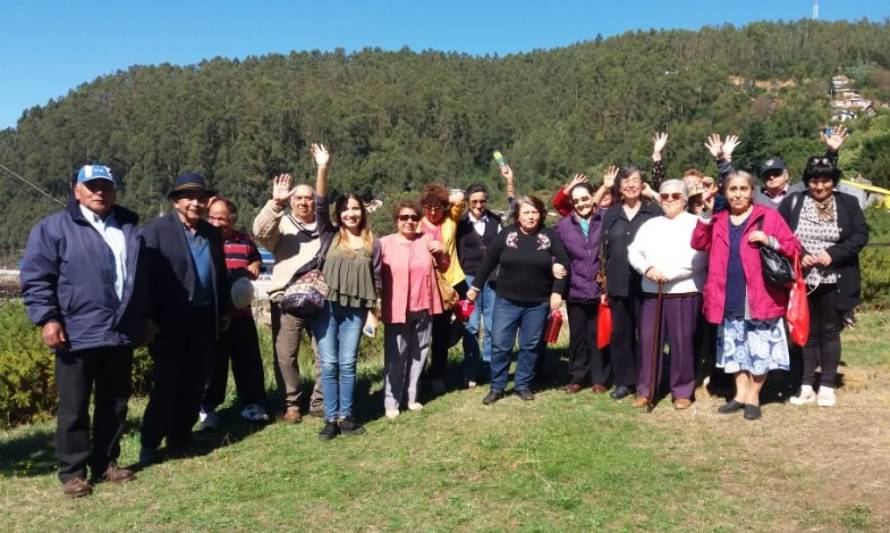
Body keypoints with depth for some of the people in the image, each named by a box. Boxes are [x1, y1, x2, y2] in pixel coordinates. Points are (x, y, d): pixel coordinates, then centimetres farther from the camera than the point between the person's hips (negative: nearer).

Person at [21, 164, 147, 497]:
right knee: (74, 408, 3)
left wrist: (145, 318, 19)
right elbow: (35, 278, -5)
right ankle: (72, 472, 16)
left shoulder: (130, 228, 14)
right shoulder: (54, 228, -1)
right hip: (77, 335, -5)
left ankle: (106, 462, 26)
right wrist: (47, 319, -13)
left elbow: (142, 278, 21)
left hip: (121, 334, 5)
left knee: (115, 404, 12)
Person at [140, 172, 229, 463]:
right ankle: (150, 443, 12)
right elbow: (147, 275, -11)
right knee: (167, 382, -1)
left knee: (194, 383, 10)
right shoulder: (156, 230, -5)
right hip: (172, 319, -5)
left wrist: (224, 312, 13)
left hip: (204, 318, 5)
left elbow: (220, 276, 17)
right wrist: (150, 318, -16)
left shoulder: (212, 233, 13)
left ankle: (180, 439, 22)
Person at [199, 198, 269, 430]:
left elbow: (256, 260, 23)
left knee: (248, 359, 7)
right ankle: (207, 408, 15)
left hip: (241, 312, 3)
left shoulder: (244, 240, 8)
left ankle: (253, 404, 18)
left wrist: (253, 269, 2)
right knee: (212, 362, 5)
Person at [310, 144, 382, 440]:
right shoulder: (330, 236, 2)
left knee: (348, 364, 6)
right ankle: (330, 419, 12)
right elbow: (321, 206, -11)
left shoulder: (372, 243, 5)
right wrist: (323, 169, -21)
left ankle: (345, 417, 17)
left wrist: (373, 312, 5)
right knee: (329, 364, 3)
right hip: (325, 307, -1)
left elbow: (376, 279, 8)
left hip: (355, 310, 1)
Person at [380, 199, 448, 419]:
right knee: (395, 357, 0)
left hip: (423, 309, 5)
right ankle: (391, 402, 11)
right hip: (397, 309, -4)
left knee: (418, 355, 13)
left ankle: (411, 396, 27)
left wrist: (442, 252, -2)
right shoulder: (385, 243, -6)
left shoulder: (426, 241, 7)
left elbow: (442, 267, 17)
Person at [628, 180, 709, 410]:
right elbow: (633, 252, 8)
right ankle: (645, 390, 13)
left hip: (684, 293, -4)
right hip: (652, 293, 4)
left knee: (682, 343, 0)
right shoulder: (650, 224, 16)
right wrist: (647, 268, -12)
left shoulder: (695, 224, 1)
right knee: (648, 341, 4)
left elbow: (697, 259, -12)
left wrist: (669, 273, -18)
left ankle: (682, 391, 13)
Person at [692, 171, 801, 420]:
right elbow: (698, 243, -2)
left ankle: (753, 396, 15)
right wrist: (706, 214, -10)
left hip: (759, 297, -4)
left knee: (760, 348, 0)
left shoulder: (768, 216, -1)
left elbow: (794, 247, -3)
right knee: (734, 348, 13)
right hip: (729, 299, 4)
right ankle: (741, 393, 26)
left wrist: (769, 240, -20)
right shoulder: (718, 220, 12)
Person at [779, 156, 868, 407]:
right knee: (806, 331, 9)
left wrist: (833, 254, -17)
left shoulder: (848, 203, 0)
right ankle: (806, 386, 18)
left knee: (829, 331, 9)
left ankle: (827, 386, 20)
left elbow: (861, 235, -3)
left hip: (833, 282, 0)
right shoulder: (792, 202, -2)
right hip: (802, 280, 0)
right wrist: (799, 255, -16)